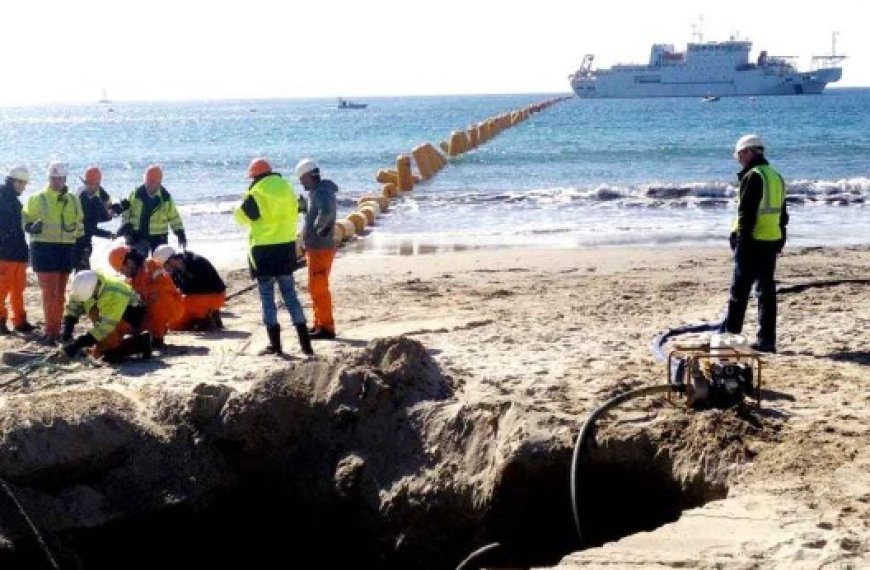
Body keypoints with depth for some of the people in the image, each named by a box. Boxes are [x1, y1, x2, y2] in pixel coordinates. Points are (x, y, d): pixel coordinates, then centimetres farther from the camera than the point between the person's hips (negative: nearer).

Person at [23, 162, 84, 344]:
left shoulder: (73, 200, 11)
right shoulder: (37, 198, -1)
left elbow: (80, 224, 22)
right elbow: (27, 223, -1)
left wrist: (77, 229, 6)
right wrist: (33, 226, -21)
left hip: (67, 250, 5)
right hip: (44, 249, -4)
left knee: (60, 293, 10)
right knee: (49, 292, -9)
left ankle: (56, 329, 18)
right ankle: (50, 332, -5)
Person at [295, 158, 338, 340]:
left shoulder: (322, 192, -18)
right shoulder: (317, 191, 15)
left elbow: (325, 212, -37)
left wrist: (318, 228, -22)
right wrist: (304, 208, 12)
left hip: (320, 248, -11)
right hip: (315, 248, 11)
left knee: (319, 288, -6)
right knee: (316, 288, 16)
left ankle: (326, 327, -2)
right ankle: (319, 325, 24)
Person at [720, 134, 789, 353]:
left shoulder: (753, 176, -12)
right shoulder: (776, 176, 16)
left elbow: (746, 213, -17)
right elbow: (782, 214, 20)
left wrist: (741, 243, -16)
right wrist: (779, 242, 22)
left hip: (753, 242, -8)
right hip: (772, 241, 8)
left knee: (739, 289, -2)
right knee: (767, 290, 9)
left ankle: (729, 335, 2)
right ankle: (767, 339, 9)